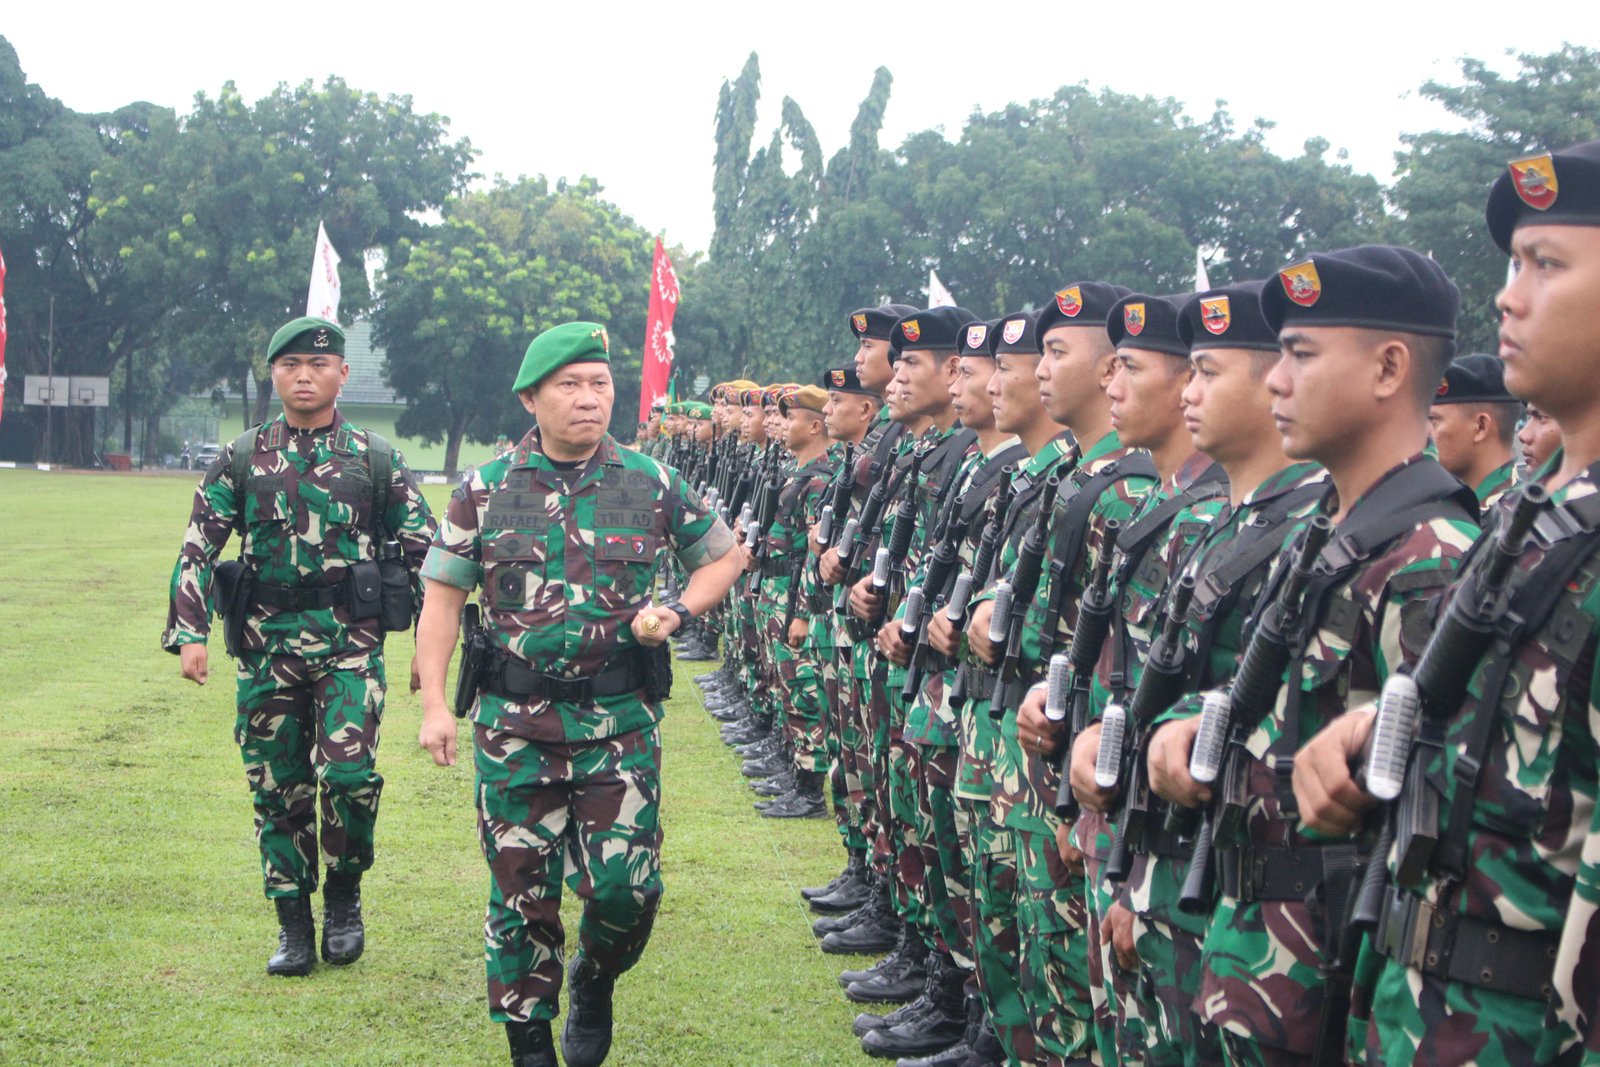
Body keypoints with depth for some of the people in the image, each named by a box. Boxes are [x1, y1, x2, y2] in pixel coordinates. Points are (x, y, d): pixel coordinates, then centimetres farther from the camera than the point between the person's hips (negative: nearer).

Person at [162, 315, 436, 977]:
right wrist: (189, 634, -4)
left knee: (348, 772, -17)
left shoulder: (376, 458, 6)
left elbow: (422, 551, 9)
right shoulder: (242, 459, 8)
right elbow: (197, 551, 7)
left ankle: (344, 897, 7)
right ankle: (293, 925, 17)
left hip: (351, 642, -2)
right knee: (277, 788, 4)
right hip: (265, 644, 2)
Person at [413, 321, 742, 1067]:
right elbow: (443, 598, 3)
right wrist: (433, 704, -5)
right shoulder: (485, 492, 1)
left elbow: (722, 558, 14)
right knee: (521, 892, 5)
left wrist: (676, 612, -5)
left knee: (625, 883, -5)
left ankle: (595, 981, 28)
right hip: (514, 723, 0)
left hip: (620, 721, 0)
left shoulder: (652, 485, 2)